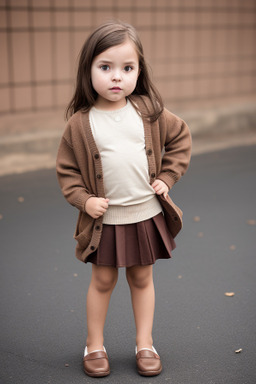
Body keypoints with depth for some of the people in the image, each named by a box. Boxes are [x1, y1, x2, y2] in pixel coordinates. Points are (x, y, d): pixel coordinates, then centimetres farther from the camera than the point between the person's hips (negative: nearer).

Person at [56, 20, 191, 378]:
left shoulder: (149, 112, -4)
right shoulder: (80, 124, -8)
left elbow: (180, 137, 9)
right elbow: (67, 168, 0)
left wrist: (167, 177, 1)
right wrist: (83, 199, -13)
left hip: (146, 214, 2)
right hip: (105, 218, -1)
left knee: (142, 279, 14)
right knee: (102, 281, 10)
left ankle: (145, 343, 29)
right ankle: (94, 344, 28)